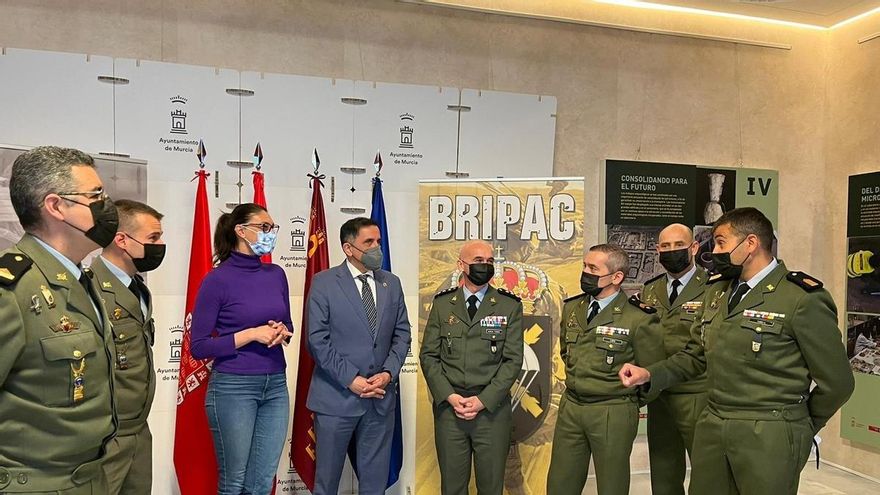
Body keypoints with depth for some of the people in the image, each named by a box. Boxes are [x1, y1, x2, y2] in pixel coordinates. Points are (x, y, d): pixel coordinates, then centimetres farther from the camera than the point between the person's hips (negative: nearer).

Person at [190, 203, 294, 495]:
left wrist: (281, 332, -7)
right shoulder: (217, 280, -11)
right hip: (233, 387, -5)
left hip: (276, 385, 5)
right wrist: (251, 334, -19)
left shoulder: (276, 275, 5)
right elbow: (199, 347, -10)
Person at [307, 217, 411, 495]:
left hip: (381, 397, 4)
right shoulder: (324, 283, -5)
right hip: (337, 396, -3)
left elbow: (402, 334, 8)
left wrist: (388, 373, -7)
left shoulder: (392, 283, 8)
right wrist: (350, 379, -14)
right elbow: (317, 339, -9)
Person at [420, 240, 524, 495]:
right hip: (448, 406, 1)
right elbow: (428, 356, 3)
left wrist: (483, 400, -11)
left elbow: (513, 360, -3)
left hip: (492, 408, -1)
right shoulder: (442, 304, 5)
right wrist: (449, 397, -9)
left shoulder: (510, 306, 1)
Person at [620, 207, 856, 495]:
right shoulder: (716, 290, 10)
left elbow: (836, 382, -5)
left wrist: (801, 428, 8)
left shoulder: (802, 299, -11)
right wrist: (650, 374, 0)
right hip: (712, 428, 6)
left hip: (769, 437, -6)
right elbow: (697, 355, 15)